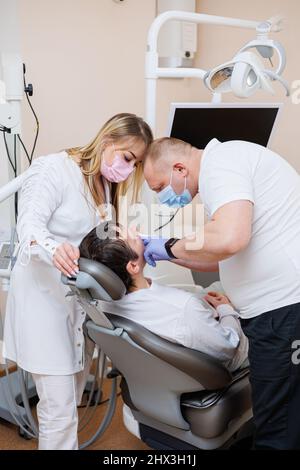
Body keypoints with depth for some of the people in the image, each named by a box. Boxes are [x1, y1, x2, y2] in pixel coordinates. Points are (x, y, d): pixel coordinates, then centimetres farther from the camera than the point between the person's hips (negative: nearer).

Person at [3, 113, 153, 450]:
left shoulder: (105, 184, 15)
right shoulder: (54, 168, -13)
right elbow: (29, 225, -24)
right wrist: (53, 248, -45)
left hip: (82, 296, 9)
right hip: (44, 296, -8)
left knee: (72, 397, 17)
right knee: (59, 410, -6)